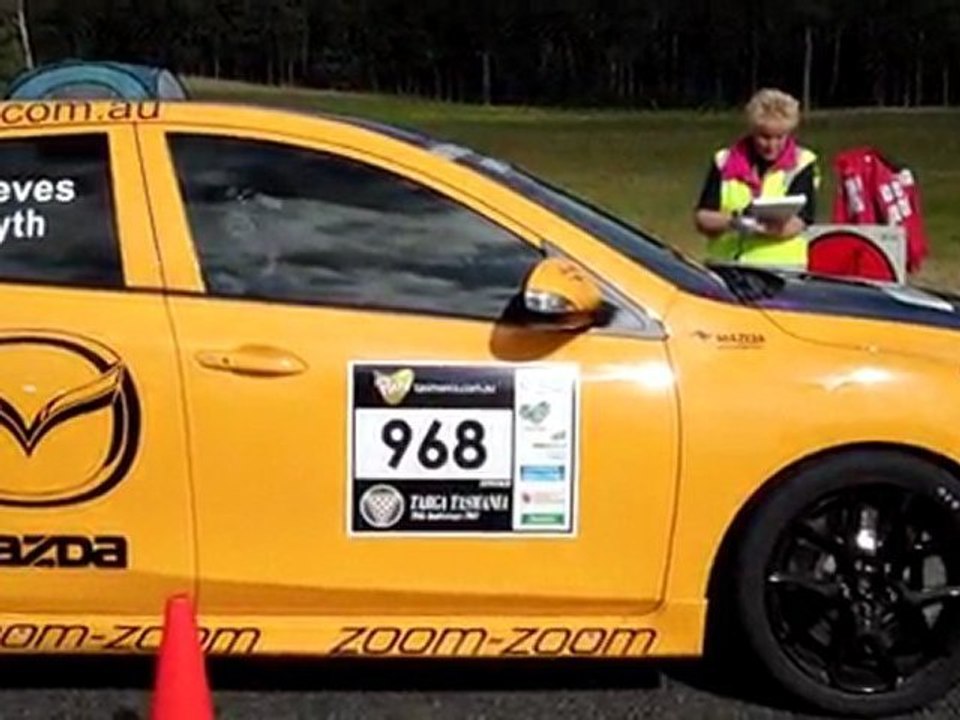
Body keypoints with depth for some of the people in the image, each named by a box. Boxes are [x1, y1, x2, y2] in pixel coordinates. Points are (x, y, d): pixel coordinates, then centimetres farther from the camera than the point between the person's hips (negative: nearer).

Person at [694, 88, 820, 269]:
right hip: (724, 266, 2)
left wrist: (760, 226, -26)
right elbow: (702, 218, 7)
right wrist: (731, 222, -14)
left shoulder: (802, 164, 5)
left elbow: (796, 224, -7)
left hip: (780, 267, -2)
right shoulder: (725, 161, 11)